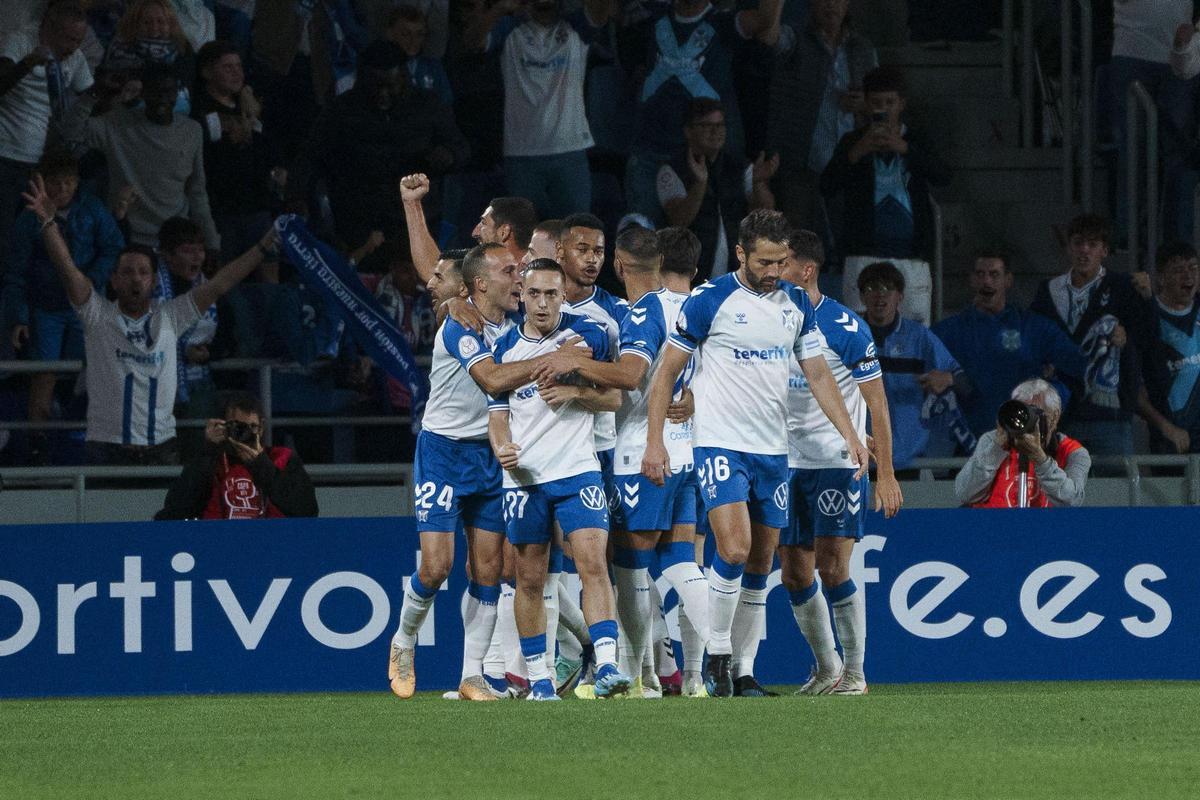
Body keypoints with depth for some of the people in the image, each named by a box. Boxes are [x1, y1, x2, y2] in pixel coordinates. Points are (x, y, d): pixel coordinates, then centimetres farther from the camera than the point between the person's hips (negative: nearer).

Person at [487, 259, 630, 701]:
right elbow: (497, 413, 12)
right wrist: (502, 448, -9)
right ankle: (538, 677, 14)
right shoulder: (505, 348, 7)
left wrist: (574, 392, -14)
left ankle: (607, 665, -22)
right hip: (523, 477, 2)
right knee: (530, 579, 5)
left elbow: (613, 397, 5)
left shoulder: (588, 334, 2)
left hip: (578, 470, -2)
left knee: (593, 564, -16)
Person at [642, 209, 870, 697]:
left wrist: (849, 434, 3)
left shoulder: (795, 304, 7)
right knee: (734, 550, -20)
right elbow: (667, 372, -3)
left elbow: (818, 374, 13)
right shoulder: (709, 300, -8)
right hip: (720, 445, -5)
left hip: (773, 449, 5)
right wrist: (654, 441, -9)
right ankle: (716, 656, -9)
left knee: (761, 561, 6)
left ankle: (740, 670, 18)